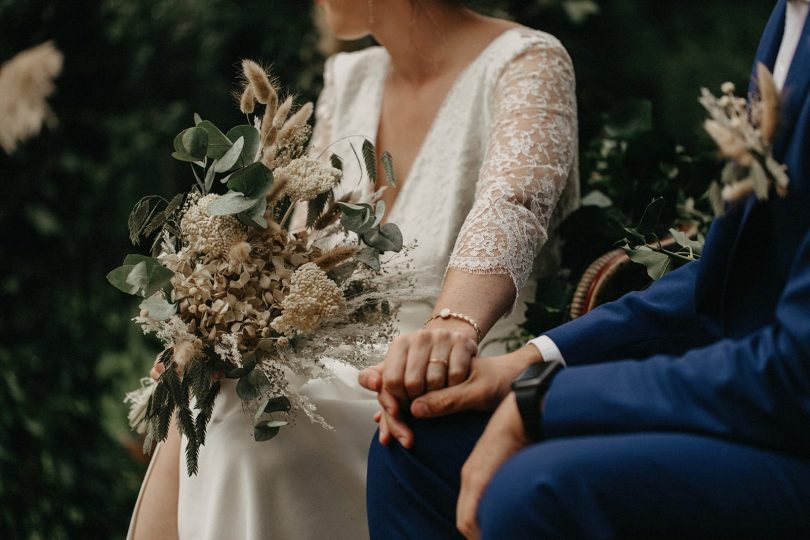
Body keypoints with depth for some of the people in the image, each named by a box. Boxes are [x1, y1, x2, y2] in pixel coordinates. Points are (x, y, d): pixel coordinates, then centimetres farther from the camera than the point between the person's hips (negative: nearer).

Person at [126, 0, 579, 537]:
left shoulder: (527, 62, -8)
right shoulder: (349, 80, 15)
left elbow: (510, 206, -29)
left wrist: (456, 323, -50)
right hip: (352, 381, 6)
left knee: (238, 425, -27)